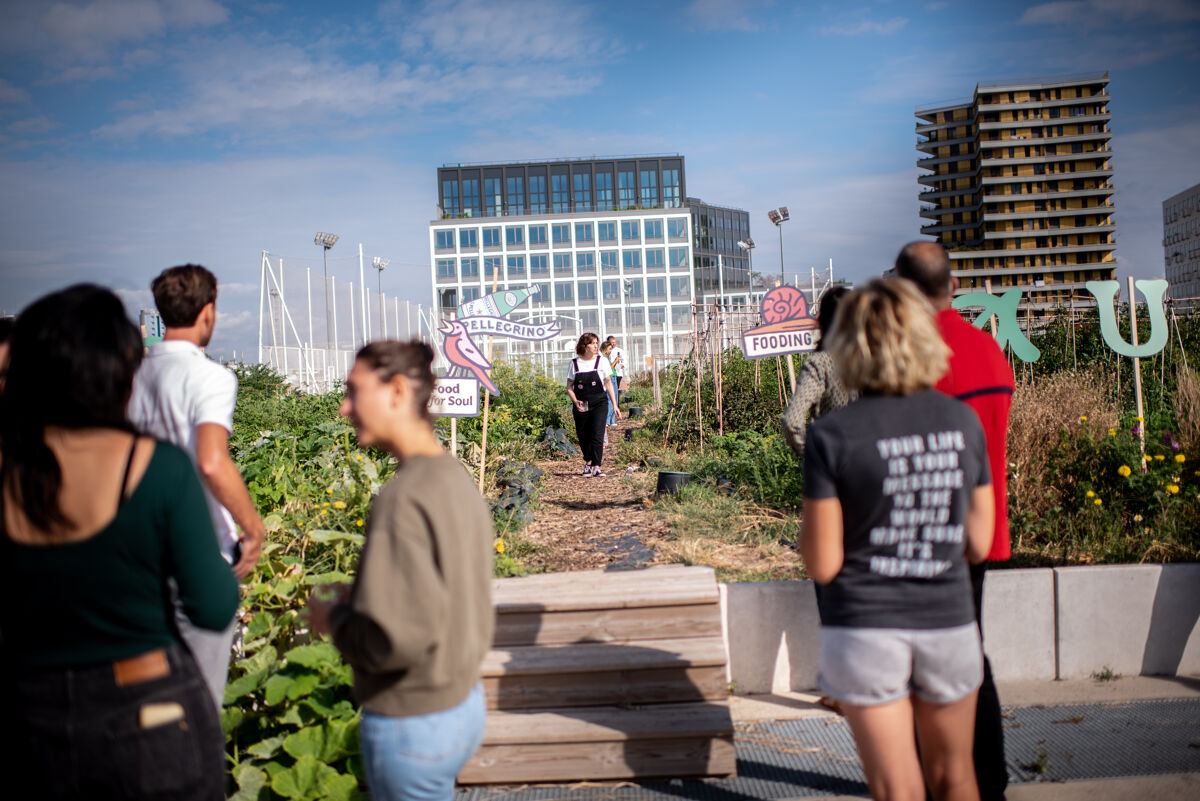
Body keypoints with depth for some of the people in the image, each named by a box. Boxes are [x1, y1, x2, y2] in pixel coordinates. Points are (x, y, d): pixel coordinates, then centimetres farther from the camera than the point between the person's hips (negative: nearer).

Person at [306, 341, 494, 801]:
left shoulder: (403, 497, -25)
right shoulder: (456, 478, 1)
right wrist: (362, 595, 9)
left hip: (413, 723, -7)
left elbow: (399, 637, -28)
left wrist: (334, 619, -11)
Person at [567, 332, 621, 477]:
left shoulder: (602, 361, 1)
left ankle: (596, 466, -13)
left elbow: (608, 384, 5)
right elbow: (569, 387, 5)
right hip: (581, 406, 1)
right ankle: (588, 462, 32)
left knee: (597, 434, -13)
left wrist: (615, 405, 3)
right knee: (583, 436, 9)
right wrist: (575, 401, -12)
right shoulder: (574, 364, 1)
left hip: (599, 403, -1)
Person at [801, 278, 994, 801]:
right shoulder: (964, 422, -3)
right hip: (949, 623, 4)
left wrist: (808, 525, 6)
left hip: (865, 630, -4)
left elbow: (822, 564, -12)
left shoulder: (832, 436, -14)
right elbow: (978, 544, 3)